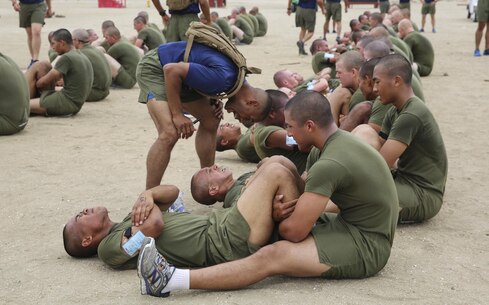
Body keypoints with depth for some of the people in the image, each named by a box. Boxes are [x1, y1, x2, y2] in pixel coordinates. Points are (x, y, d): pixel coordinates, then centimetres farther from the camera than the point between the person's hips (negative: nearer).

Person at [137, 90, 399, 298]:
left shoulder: (330, 165, -25)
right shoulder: (335, 142, 6)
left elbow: (294, 231, -25)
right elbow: (304, 186, 11)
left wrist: (277, 219, -1)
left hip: (366, 245, -10)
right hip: (353, 225, 10)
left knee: (273, 256, -26)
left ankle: (171, 279, -30)